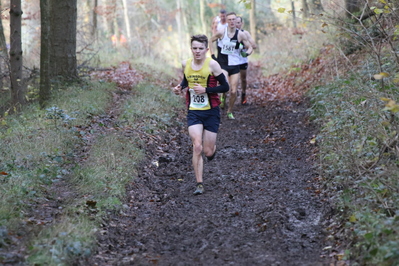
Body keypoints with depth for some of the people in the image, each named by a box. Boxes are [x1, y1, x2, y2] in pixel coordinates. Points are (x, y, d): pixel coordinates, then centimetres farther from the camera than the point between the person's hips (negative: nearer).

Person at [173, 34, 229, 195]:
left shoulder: (212, 65, -11)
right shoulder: (186, 64, 2)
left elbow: (225, 87, -9)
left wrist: (205, 90, -20)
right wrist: (180, 88, 1)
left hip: (211, 112, -2)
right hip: (193, 112, 2)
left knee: (208, 152, 3)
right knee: (197, 147, -15)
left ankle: (212, 149, 43)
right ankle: (199, 184, -5)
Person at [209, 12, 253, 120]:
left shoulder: (240, 34, -4)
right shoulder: (221, 32, -6)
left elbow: (250, 47, 3)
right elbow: (211, 40, 11)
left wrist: (246, 53, -19)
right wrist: (212, 55, 4)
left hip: (235, 65, 2)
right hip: (222, 65, -2)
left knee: (233, 91, 1)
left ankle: (230, 111, 23)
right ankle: (223, 97, 9)